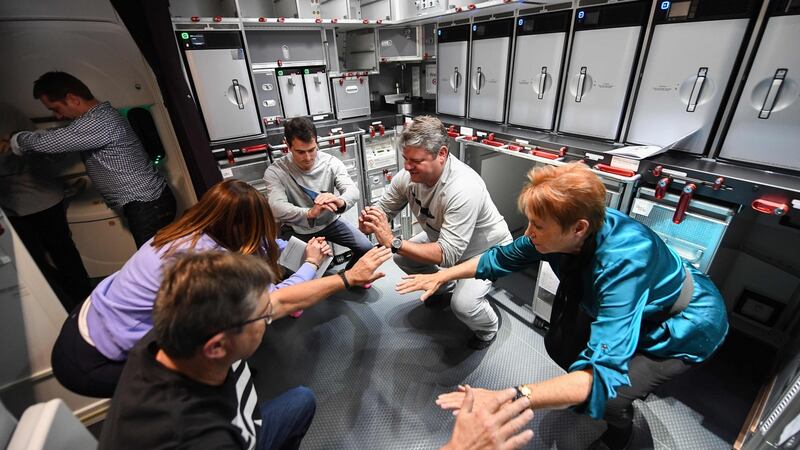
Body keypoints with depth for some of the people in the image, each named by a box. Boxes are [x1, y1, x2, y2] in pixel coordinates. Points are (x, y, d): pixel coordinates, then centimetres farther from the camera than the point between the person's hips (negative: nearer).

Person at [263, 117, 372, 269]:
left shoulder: (331, 162, -13)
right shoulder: (275, 172, -18)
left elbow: (353, 190, -25)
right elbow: (277, 208, -33)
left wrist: (341, 202, -51)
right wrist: (310, 213, -54)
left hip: (330, 222, 2)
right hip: (299, 231, -1)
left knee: (366, 248, -6)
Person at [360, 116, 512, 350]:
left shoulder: (463, 188, -39)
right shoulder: (408, 175, -19)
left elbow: (448, 255, -39)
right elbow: (383, 208, -6)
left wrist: (392, 242, -44)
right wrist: (369, 223, -30)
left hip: (487, 249, -7)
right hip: (443, 237, 7)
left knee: (462, 304, -25)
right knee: (402, 257, 2)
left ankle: (488, 328, 14)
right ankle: (444, 287, 29)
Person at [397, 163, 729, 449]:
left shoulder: (623, 260, -43)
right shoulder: (561, 231, -23)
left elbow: (603, 371, -47)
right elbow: (503, 257, -8)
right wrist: (440, 276, -8)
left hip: (686, 324, -6)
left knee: (605, 395, -18)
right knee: (559, 345, 3)